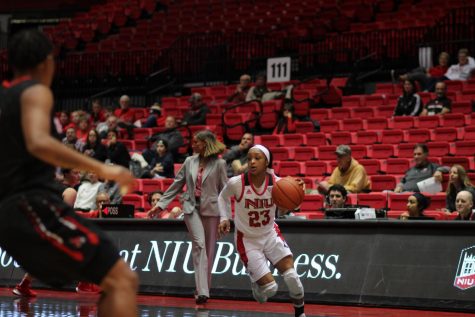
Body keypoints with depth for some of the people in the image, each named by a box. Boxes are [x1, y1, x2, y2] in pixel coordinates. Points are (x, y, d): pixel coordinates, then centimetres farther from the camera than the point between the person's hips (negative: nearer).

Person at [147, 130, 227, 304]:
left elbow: (224, 191, -1)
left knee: (208, 250, 4)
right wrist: (160, 205, 10)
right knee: (199, 244, -16)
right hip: (192, 207, 1)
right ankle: (202, 291, -23)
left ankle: (204, 289, 16)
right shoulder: (190, 161, 9)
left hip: (211, 209, -1)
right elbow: (176, 185, 14)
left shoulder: (219, 164, -1)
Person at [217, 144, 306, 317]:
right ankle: (255, 282, 29)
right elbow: (223, 197, 2)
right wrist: (224, 218, -10)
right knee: (270, 288, -9)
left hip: (270, 234, 2)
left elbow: (281, 211, -2)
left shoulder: (277, 183, -16)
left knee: (292, 276, -15)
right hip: (247, 240, -2)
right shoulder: (236, 183, -21)